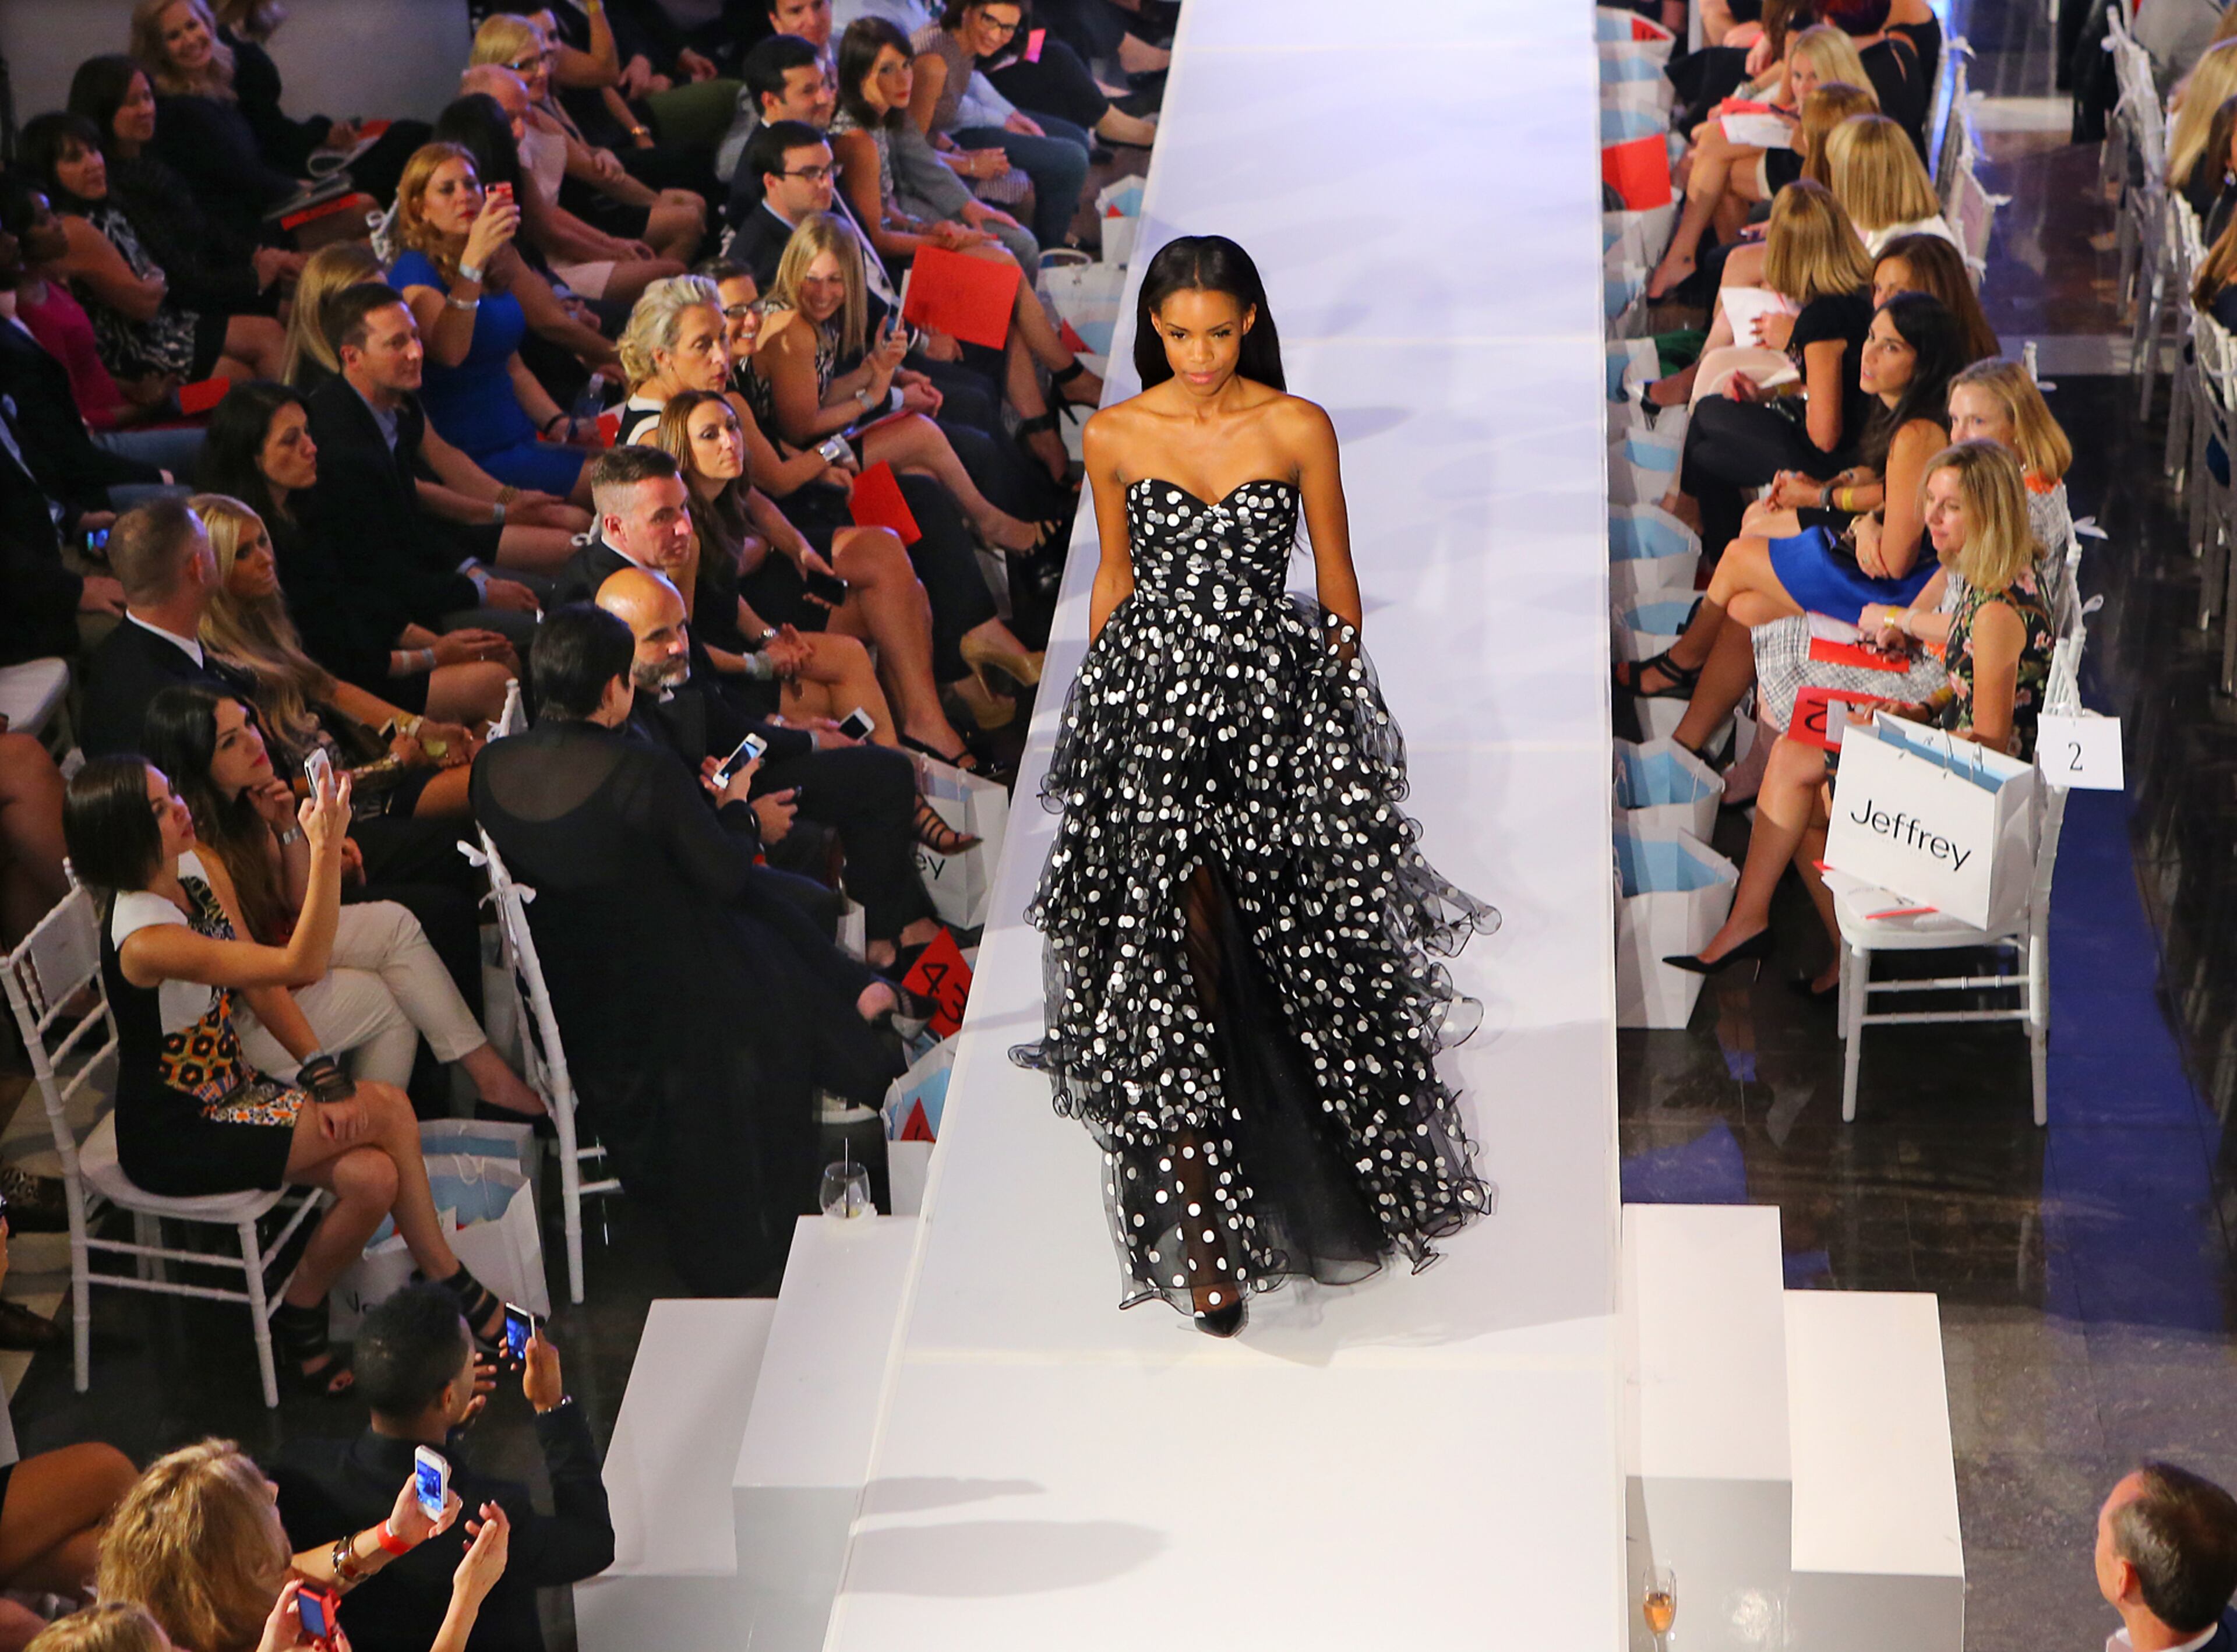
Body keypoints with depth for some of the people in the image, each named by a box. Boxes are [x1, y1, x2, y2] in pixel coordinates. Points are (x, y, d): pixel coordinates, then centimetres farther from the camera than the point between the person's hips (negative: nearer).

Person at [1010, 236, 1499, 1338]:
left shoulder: (1299, 430, -2)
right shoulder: (1113, 438, 3)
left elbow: (1336, 580, 6)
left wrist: (1349, 703, 8)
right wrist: (1094, 703, 18)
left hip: (1276, 705, 0)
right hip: (1152, 701, 0)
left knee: (1308, 949, 4)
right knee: (1174, 939, -9)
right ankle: (1202, 1218, -5)